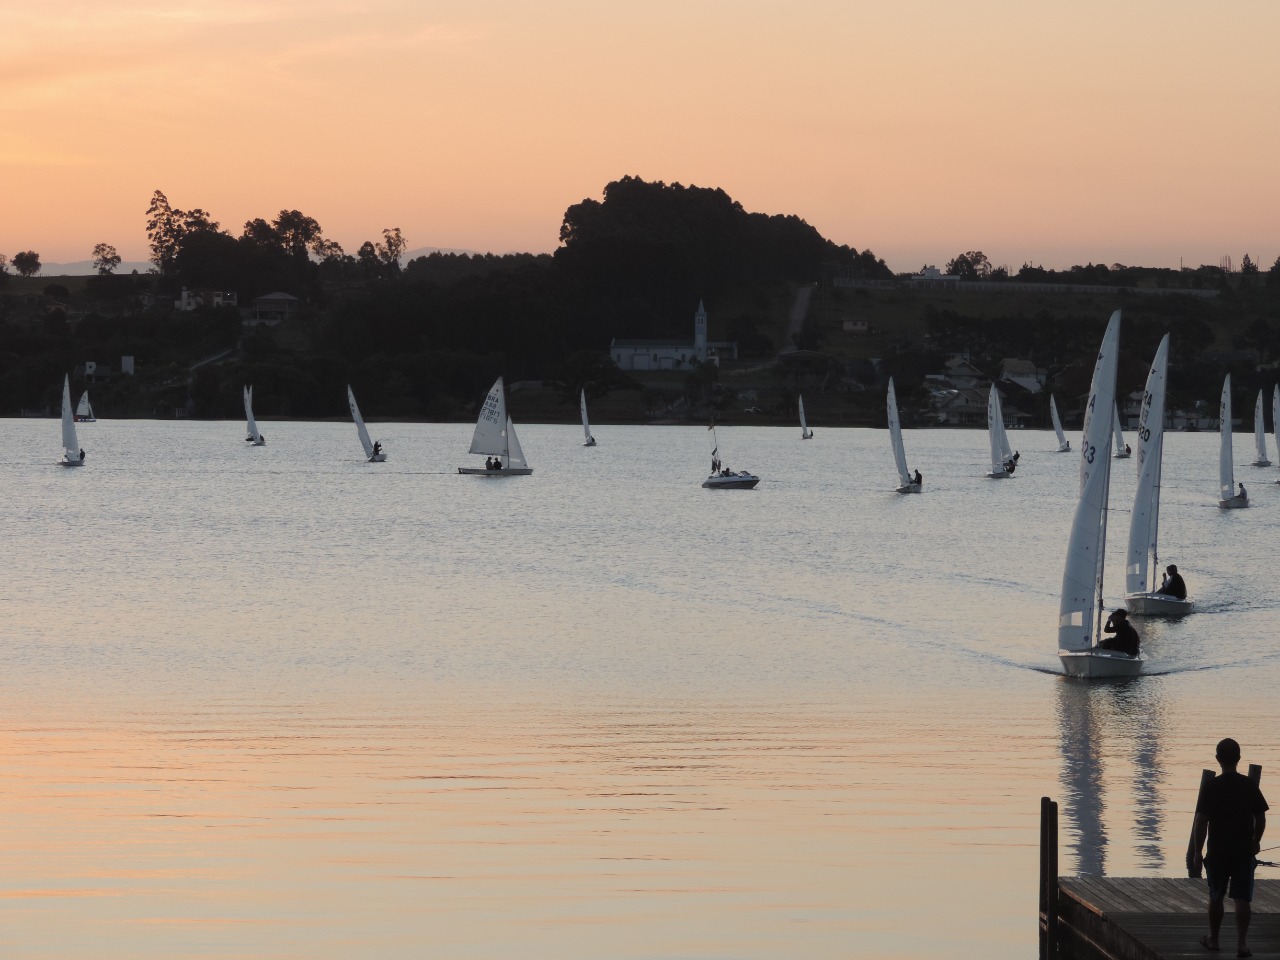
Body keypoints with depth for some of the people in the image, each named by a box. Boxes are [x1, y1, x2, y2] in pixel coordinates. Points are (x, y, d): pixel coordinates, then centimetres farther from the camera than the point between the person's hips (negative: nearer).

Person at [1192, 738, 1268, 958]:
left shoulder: (1211, 787, -10)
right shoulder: (1249, 785, -3)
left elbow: (1201, 822, -12)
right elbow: (1261, 818, 5)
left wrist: (1197, 853, -6)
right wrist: (1256, 841, 22)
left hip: (1218, 851, -1)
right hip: (1244, 851, 1)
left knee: (1216, 897, 15)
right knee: (1242, 899, 1)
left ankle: (1213, 938, 29)